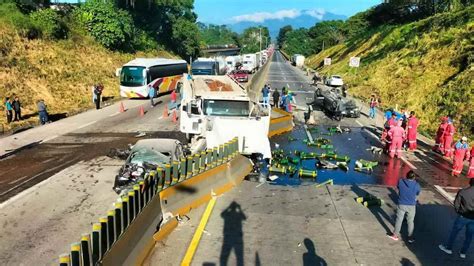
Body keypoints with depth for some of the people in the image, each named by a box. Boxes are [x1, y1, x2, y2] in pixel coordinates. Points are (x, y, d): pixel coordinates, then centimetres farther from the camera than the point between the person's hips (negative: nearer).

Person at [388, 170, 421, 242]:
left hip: (401, 205, 0)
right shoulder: (416, 185, -14)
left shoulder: (401, 181, -15)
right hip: (411, 206, 0)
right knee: (410, 221, 15)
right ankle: (410, 237, 25)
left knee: (399, 220, 14)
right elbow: (417, 194, 3)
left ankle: (395, 235, 25)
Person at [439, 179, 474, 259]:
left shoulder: (462, 192, -14)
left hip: (463, 217, -2)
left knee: (454, 232, 15)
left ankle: (448, 248, 26)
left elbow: (456, 205, -9)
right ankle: (463, 252, 25)